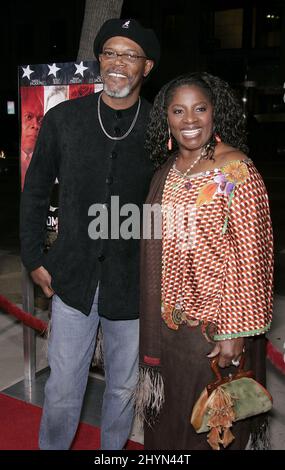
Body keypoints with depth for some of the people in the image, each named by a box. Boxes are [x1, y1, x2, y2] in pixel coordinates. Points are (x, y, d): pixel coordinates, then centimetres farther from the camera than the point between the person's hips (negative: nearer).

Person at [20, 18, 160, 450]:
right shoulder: (62, 119, -2)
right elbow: (35, 192, 7)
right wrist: (33, 259, 4)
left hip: (134, 285, 0)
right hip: (72, 280, 0)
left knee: (123, 388, 18)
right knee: (62, 390, 10)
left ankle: (112, 449, 44)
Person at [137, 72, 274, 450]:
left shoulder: (236, 169, -14)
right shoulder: (167, 170, 5)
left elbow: (251, 253, -16)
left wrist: (235, 331, -17)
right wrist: (156, 315, 14)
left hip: (214, 323, -6)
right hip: (168, 320, 6)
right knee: (168, 415, 23)